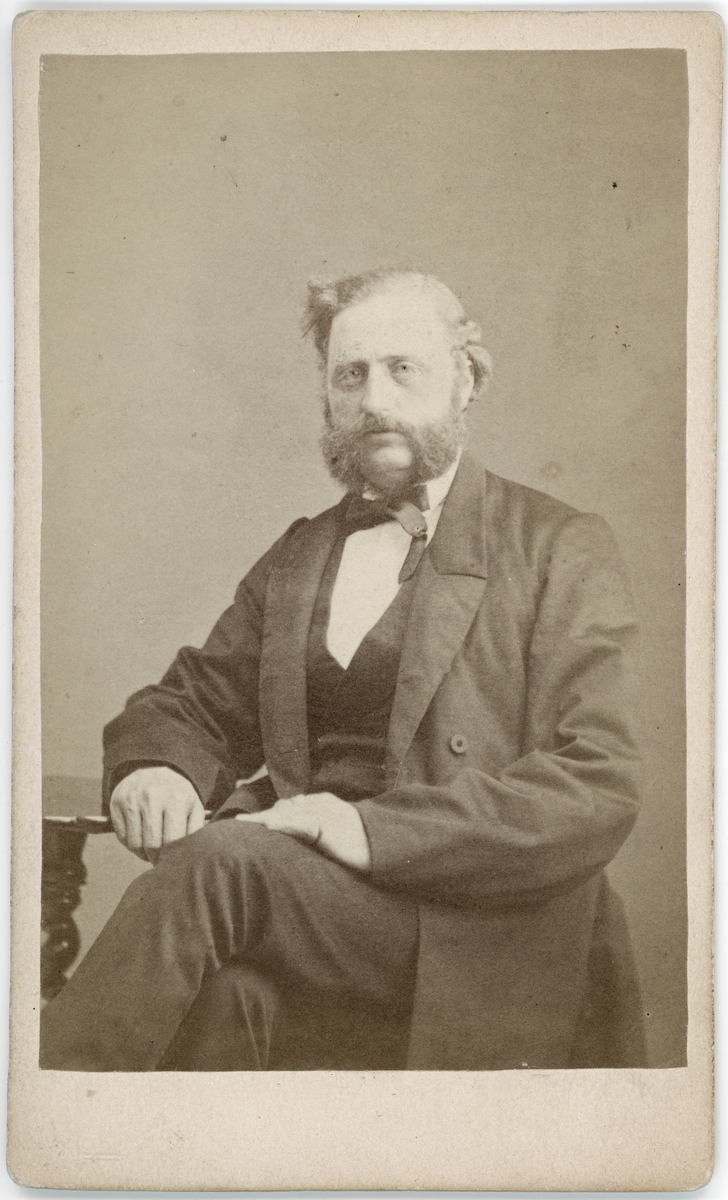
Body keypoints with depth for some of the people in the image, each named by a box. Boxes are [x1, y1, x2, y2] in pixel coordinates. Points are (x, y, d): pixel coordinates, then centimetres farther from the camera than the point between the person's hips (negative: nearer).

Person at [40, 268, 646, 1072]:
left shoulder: (561, 550, 3)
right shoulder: (296, 557, 19)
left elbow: (598, 790, -7)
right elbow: (188, 702, 22)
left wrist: (376, 829, -20)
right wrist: (152, 767, -5)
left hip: (475, 942, -3)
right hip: (300, 898, 4)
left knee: (220, 857, -30)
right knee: (222, 986, -32)